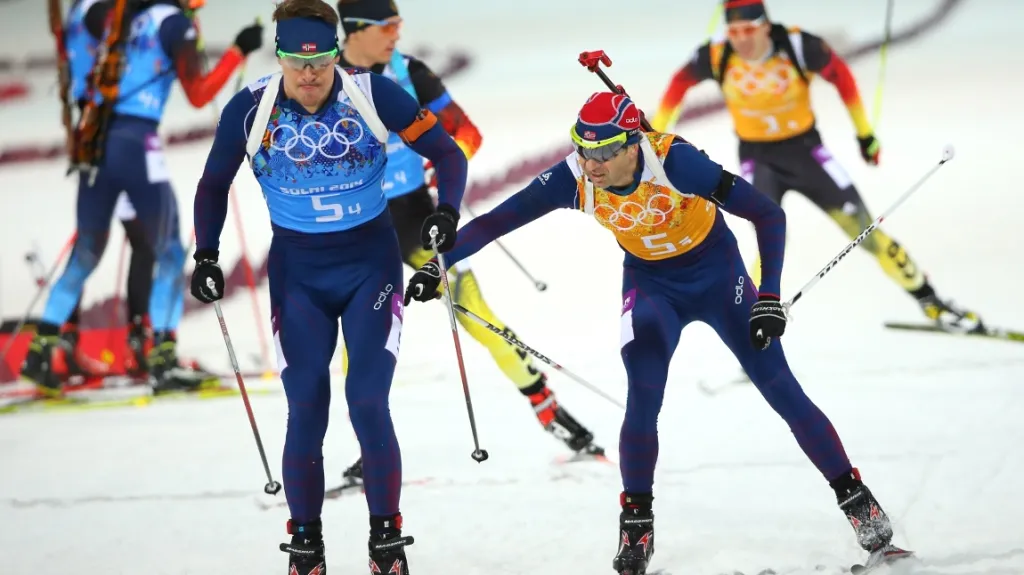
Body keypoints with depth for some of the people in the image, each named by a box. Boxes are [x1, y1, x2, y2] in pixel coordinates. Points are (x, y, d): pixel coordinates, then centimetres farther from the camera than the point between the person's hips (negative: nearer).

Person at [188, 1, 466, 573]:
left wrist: (446, 211, -21)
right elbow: (214, 185, 6)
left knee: (368, 402, -12)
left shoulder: (374, 95, -14)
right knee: (306, 413, -4)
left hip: (371, 262, -1)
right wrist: (206, 256, -3)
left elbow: (446, 151, -5)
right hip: (297, 272, 1)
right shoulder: (250, 109, -10)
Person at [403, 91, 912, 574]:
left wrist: (769, 298, -31)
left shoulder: (674, 161, -34)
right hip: (650, 283, 2)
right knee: (642, 404, -16)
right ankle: (636, 526, 0)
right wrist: (436, 265, -28)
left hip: (716, 274, -2)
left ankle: (858, 505, 9)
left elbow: (768, 214, -29)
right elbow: (495, 221, -17)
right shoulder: (574, 180, -24)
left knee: (781, 391, -4)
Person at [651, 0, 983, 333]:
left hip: (805, 149, 0)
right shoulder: (717, 56, -17)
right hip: (757, 157, 0)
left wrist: (864, 131, 2)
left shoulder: (797, 46, -22)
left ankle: (930, 302, 11)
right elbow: (681, 82, 2)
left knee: (864, 228, 0)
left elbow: (840, 74, -5)